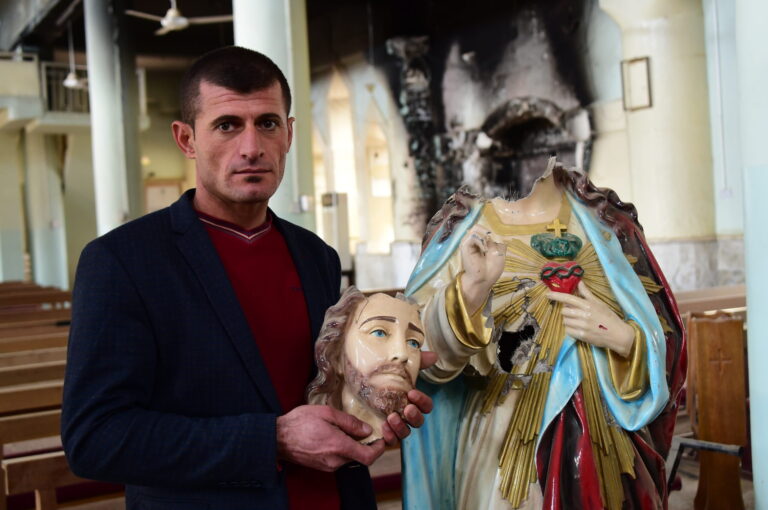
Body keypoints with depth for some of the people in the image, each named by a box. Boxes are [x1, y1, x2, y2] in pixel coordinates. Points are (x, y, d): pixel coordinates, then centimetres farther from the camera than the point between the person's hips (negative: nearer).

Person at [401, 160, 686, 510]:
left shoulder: (603, 218, 2)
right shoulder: (463, 226, -3)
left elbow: (662, 338, 5)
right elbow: (428, 350, -14)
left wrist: (622, 338, -15)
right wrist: (471, 286, -29)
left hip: (604, 437, 2)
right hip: (503, 440, -2)